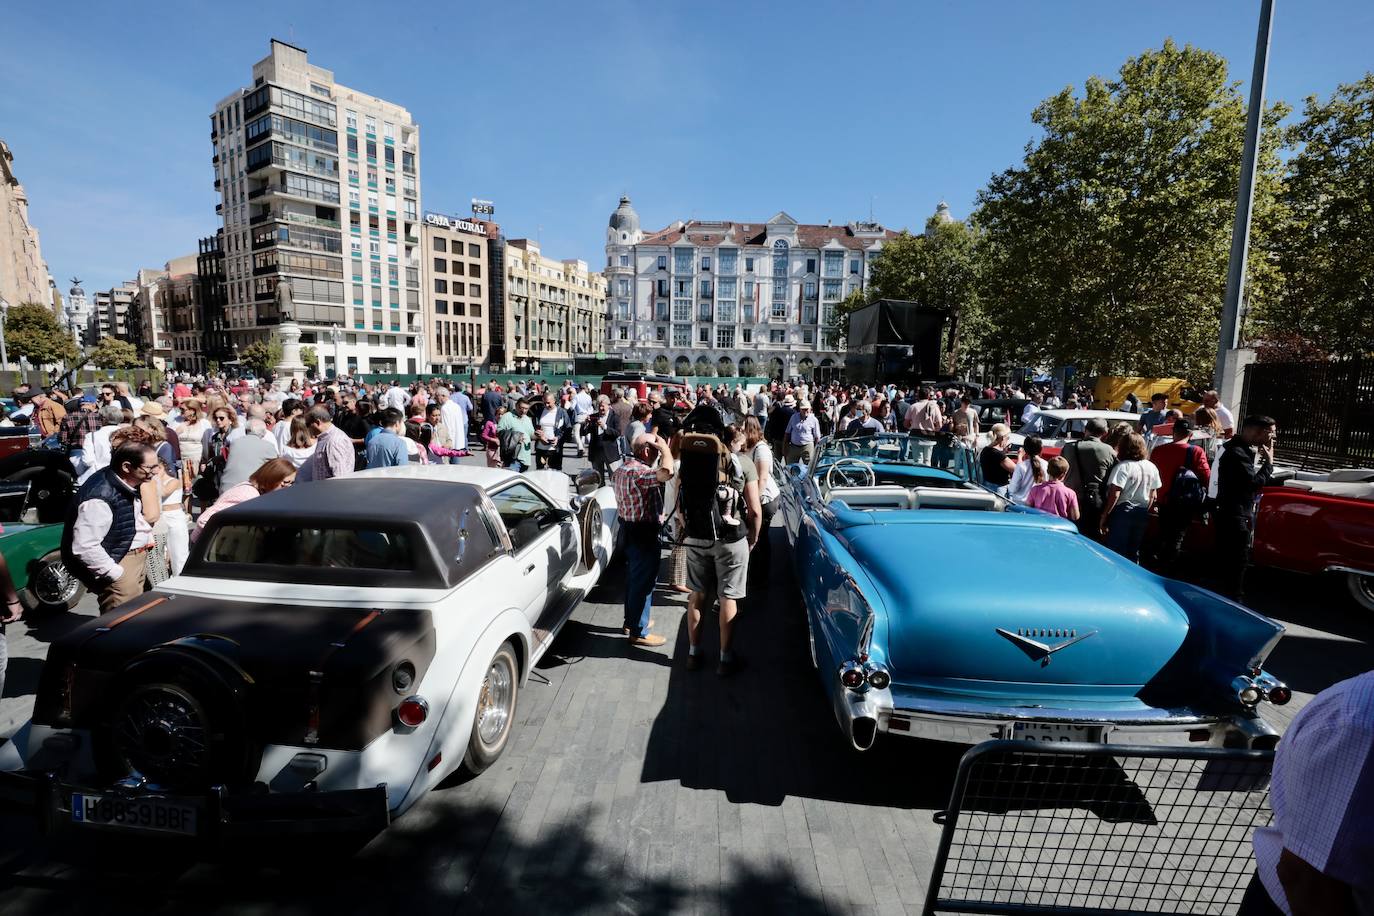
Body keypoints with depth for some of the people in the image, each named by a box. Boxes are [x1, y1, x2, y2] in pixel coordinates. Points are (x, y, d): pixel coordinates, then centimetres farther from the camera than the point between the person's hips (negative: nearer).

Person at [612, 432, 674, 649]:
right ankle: (638, 632, 11)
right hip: (643, 531, -11)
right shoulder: (637, 472, -27)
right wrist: (665, 448, -26)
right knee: (644, 580, 1)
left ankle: (632, 620, 37)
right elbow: (666, 473, -43)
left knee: (633, 576, 22)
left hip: (630, 526, 11)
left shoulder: (623, 467, 8)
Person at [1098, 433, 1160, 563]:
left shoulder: (1123, 467, -15)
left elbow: (1114, 494, -19)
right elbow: (1153, 496, 13)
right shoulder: (1152, 468, 6)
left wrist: (1104, 516, -14)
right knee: (1134, 553, 16)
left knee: (1116, 552, 0)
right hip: (1142, 513, 6)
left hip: (1122, 512, -6)